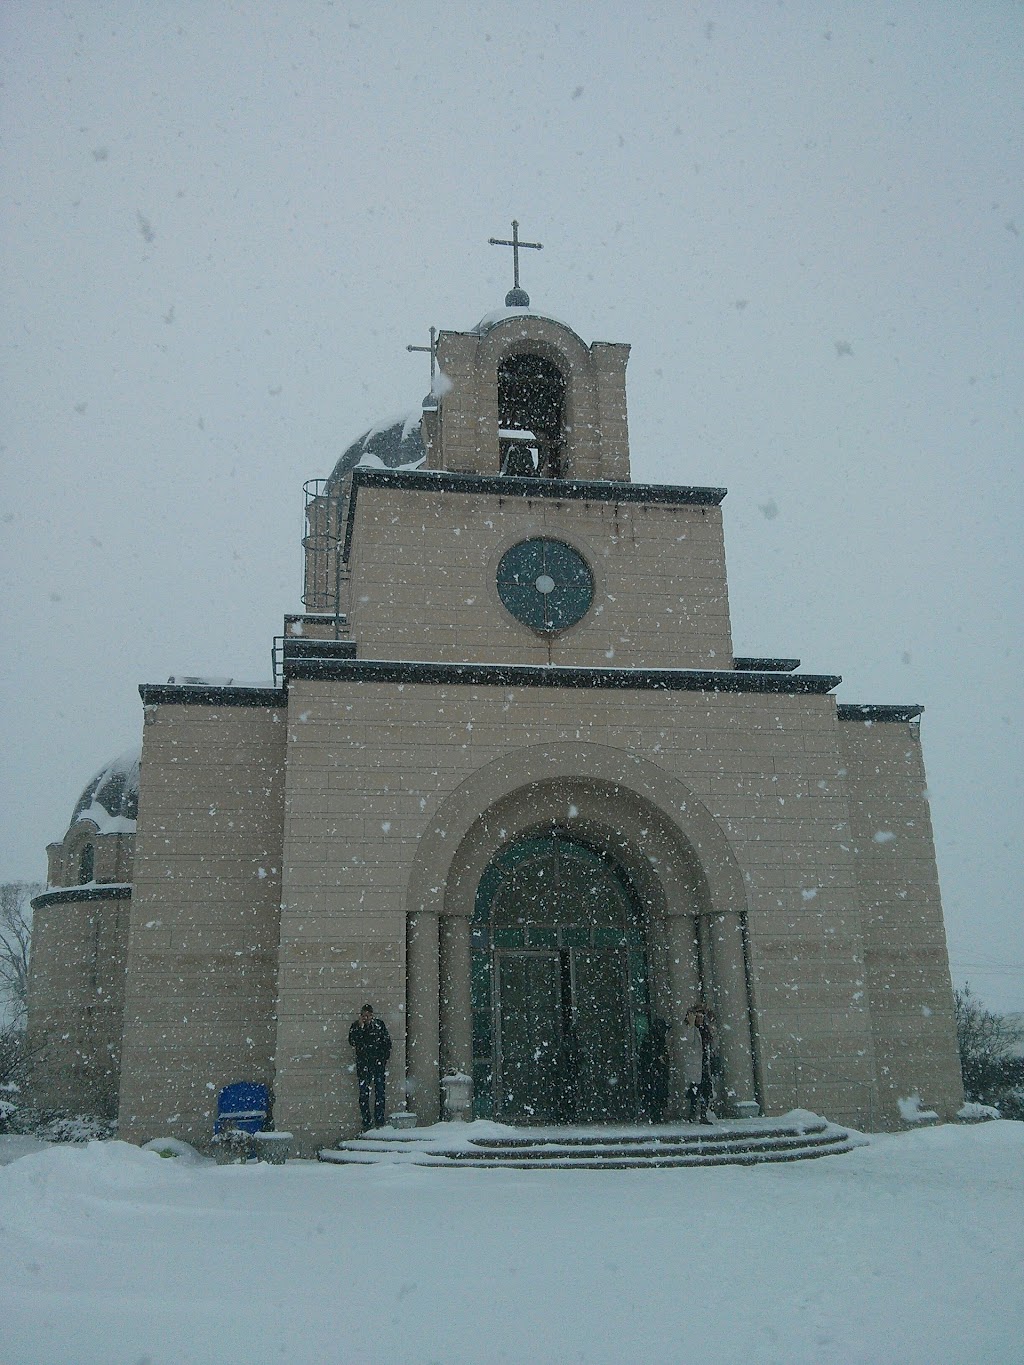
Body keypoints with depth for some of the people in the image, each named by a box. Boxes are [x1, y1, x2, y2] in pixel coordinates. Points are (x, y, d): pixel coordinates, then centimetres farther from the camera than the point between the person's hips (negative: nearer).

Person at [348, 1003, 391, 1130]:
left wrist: (384, 1058, 1)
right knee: (364, 1093, 0)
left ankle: (379, 1122, 2)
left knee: (379, 1091, -3)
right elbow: (352, 1042, -10)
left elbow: (387, 1042, 8)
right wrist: (360, 1027, -15)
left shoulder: (379, 1024, 3)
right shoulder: (356, 1025, 3)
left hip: (378, 1063, 0)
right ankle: (366, 1123, 4)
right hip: (363, 1064, 0)